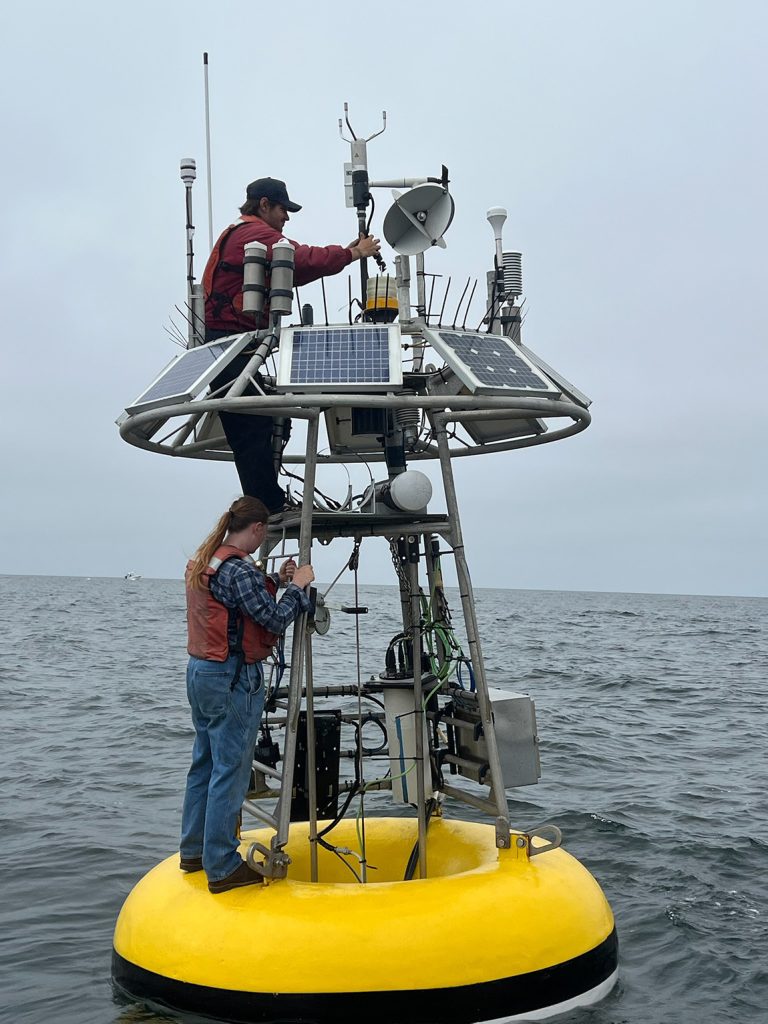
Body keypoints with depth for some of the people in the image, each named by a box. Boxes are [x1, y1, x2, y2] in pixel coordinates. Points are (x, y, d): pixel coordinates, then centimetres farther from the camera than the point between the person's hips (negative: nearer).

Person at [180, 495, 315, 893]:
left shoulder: (201, 561, 9)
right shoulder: (238, 569, -19)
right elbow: (275, 621, -16)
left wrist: (276, 580, 10)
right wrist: (298, 586, -4)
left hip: (200, 672, 10)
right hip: (234, 679, -10)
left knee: (204, 764, 18)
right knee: (230, 771, -2)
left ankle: (194, 851, 28)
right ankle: (222, 868, 5)